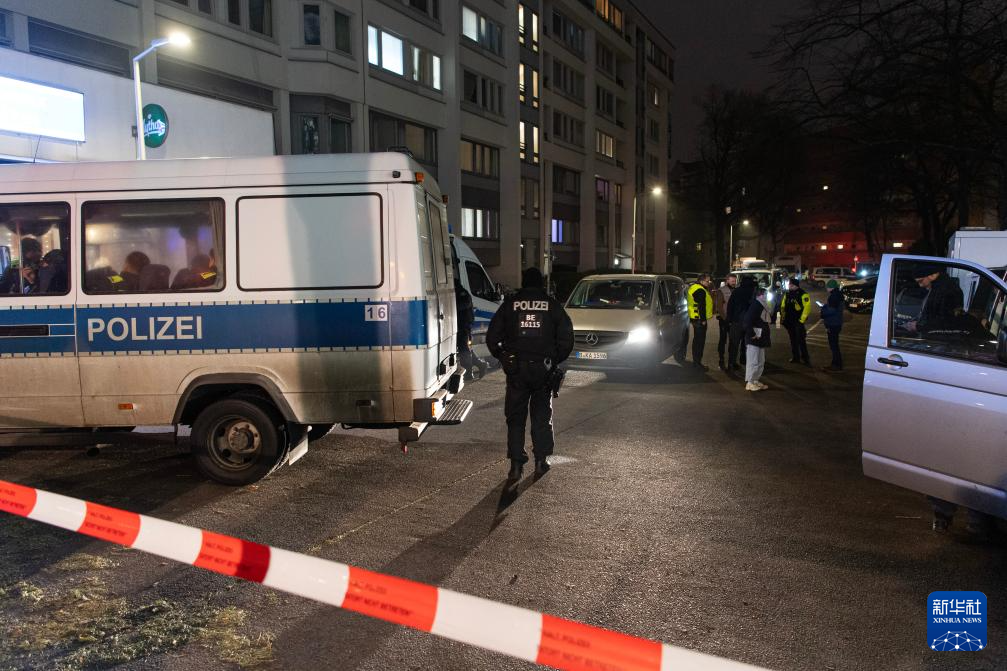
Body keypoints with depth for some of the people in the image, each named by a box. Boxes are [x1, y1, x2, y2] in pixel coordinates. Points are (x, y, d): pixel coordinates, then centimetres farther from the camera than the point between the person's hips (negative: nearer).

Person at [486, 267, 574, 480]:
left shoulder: (509, 305, 2)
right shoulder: (553, 306, 2)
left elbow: (492, 338, 1)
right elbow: (566, 339, 1)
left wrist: (503, 358, 14)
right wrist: (555, 360, 14)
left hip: (516, 369, 0)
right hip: (543, 369, 0)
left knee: (515, 417, 8)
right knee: (542, 416, 14)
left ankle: (516, 464, 5)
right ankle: (541, 460, 14)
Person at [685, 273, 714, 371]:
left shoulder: (694, 287, 14)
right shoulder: (700, 291, -19)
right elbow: (702, 306, -21)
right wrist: (703, 320, -19)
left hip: (695, 318, 11)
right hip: (700, 319, -11)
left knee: (697, 339, 18)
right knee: (700, 341, -8)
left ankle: (695, 360, 26)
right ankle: (697, 362, -7)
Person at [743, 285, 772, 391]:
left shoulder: (763, 306, 14)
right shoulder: (755, 305, -16)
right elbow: (747, 321, -24)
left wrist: (767, 338, 20)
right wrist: (752, 334, -21)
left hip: (761, 339, 10)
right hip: (754, 339, -10)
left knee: (761, 361, 15)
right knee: (753, 361, -7)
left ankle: (756, 380, 24)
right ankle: (750, 383, -2)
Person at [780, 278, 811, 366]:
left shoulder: (803, 294, -10)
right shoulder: (787, 294, 12)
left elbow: (807, 307, -15)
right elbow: (783, 306, 20)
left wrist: (802, 319, -16)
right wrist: (783, 317, 13)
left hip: (798, 321, -7)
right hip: (789, 321, 7)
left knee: (801, 340, -9)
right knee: (793, 340, 12)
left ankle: (805, 358, -6)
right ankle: (795, 357, 20)